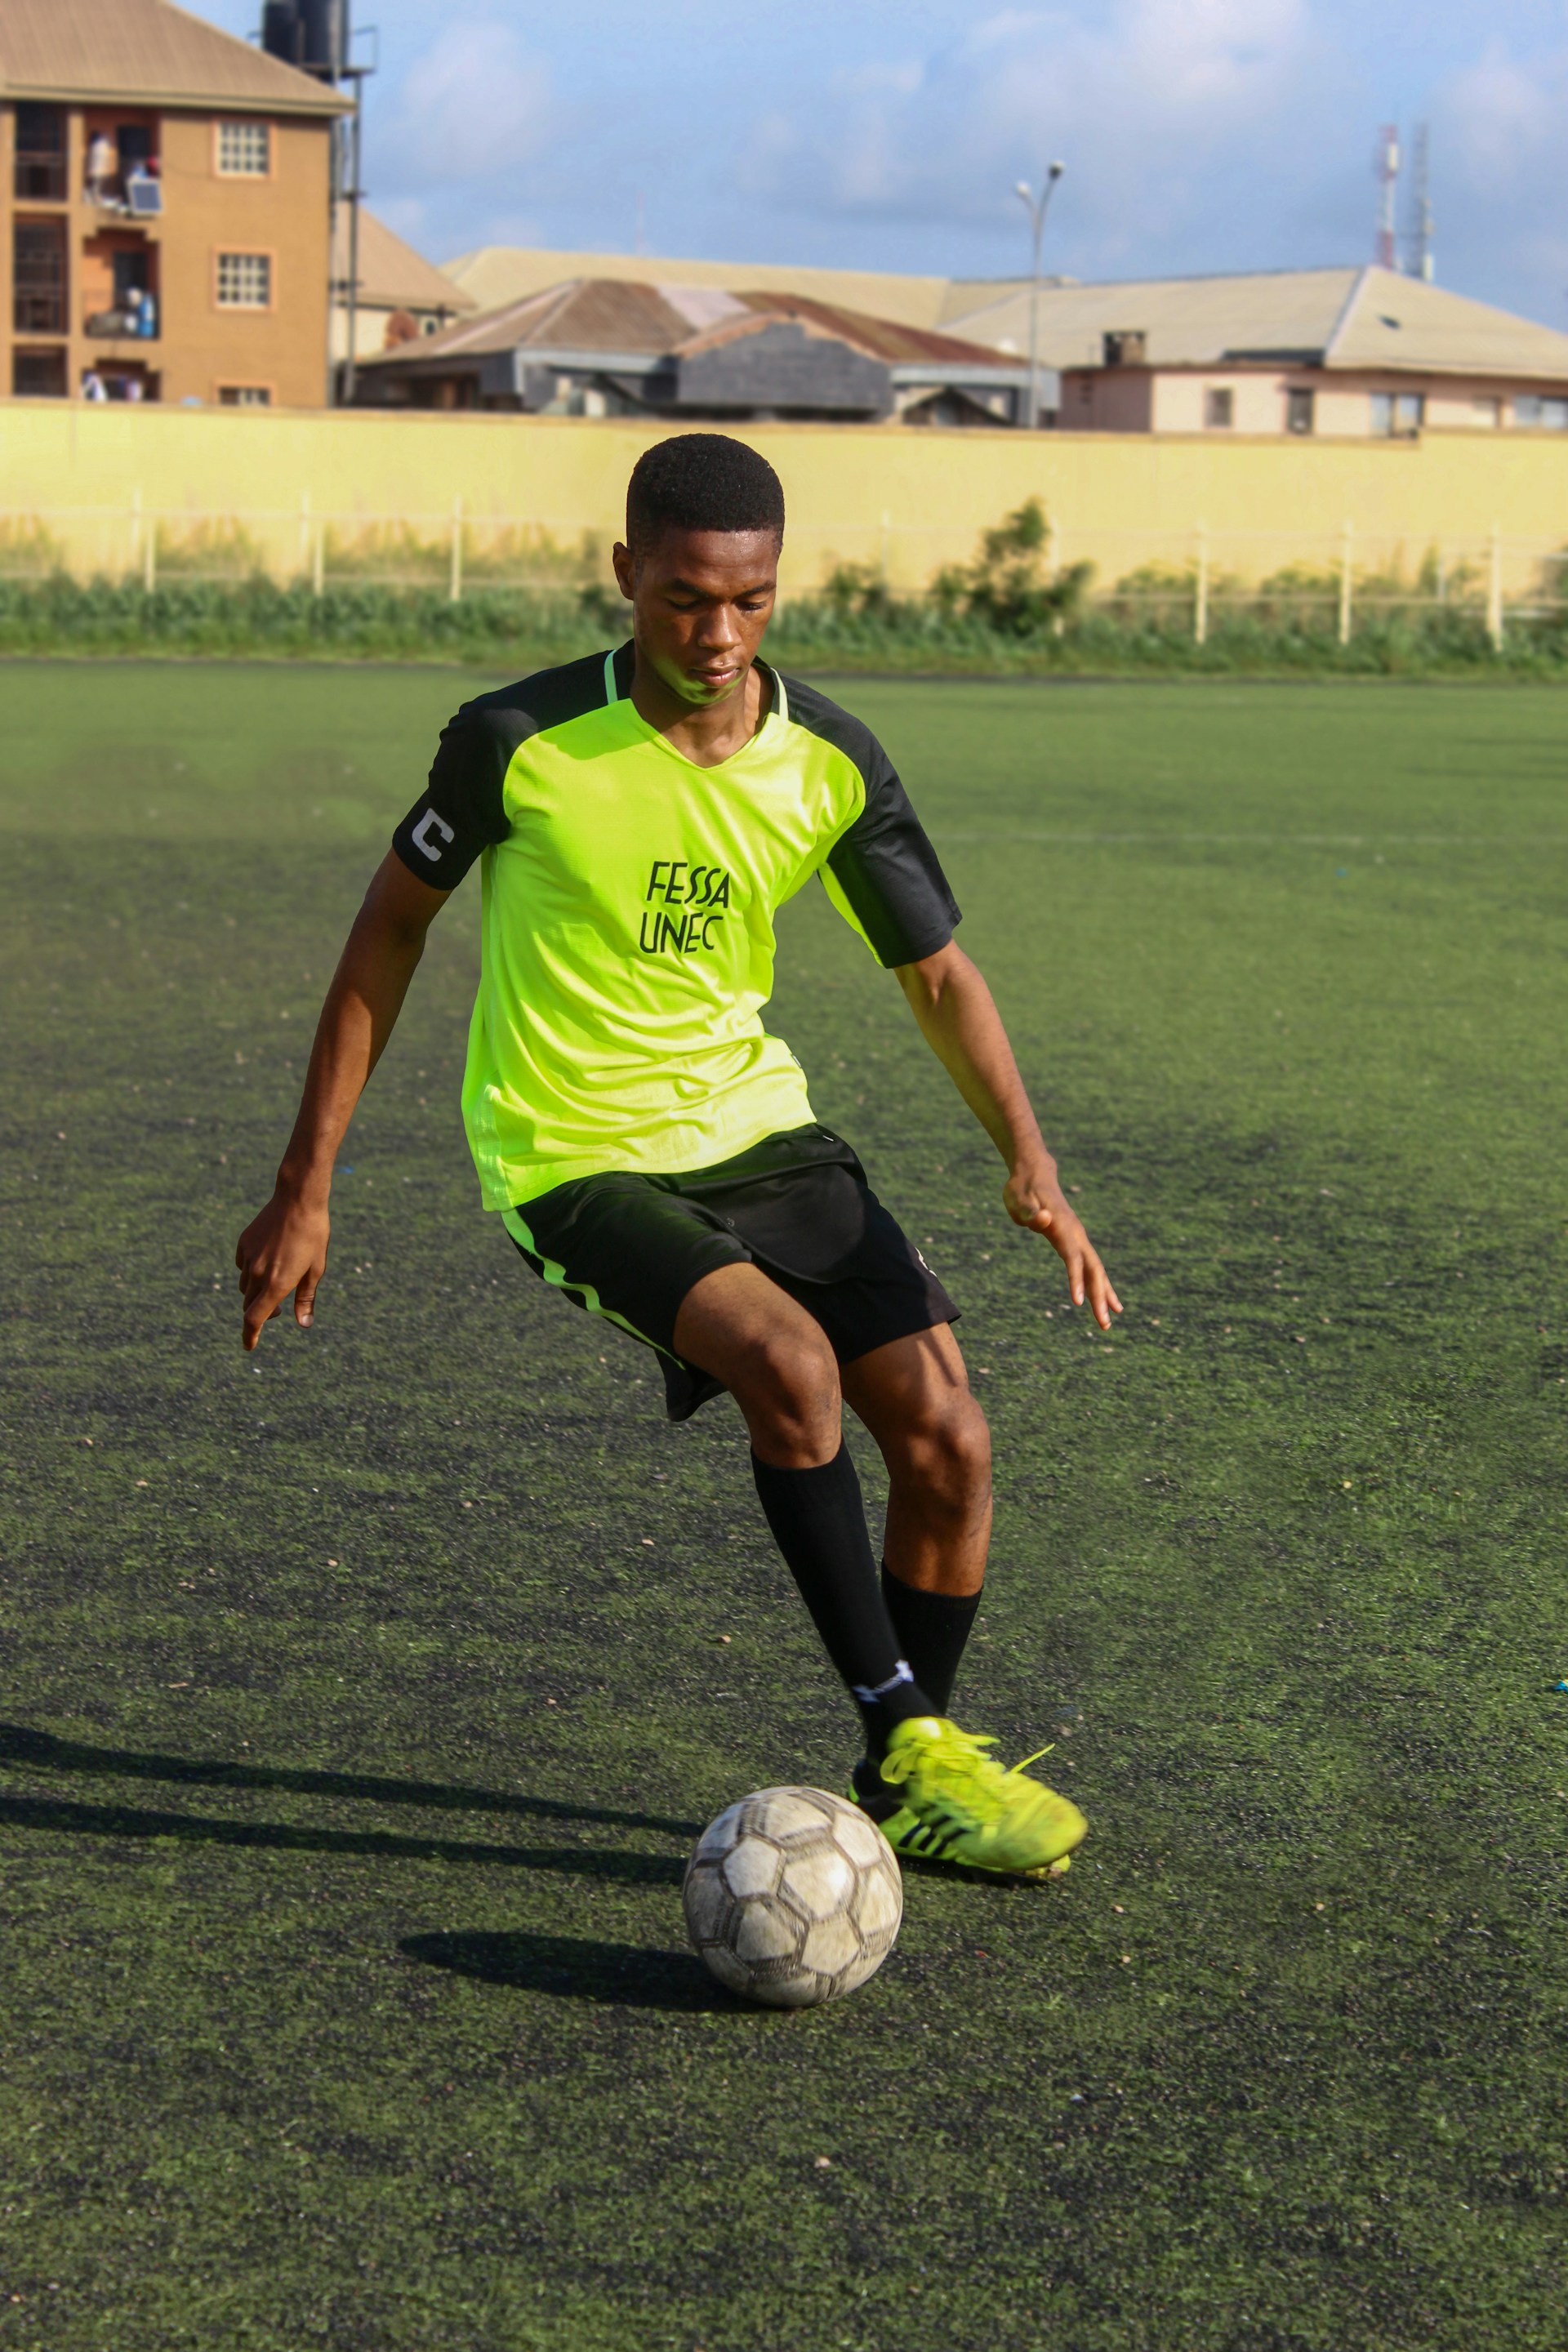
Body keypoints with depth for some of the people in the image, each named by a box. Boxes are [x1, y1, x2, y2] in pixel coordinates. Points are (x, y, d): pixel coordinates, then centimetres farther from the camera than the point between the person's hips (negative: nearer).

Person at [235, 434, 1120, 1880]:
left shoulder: (832, 763, -6)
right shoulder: (521, 742, -16)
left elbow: (937, 972, 3)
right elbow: (390, 933, -4)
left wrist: (1030, 1163, -14)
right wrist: (304, 1191, -3)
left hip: (756, 1122, 5)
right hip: (575, 1158, -5)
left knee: (946, 1435, -6)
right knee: (792, 1362, -30)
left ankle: (909, 1785, 15)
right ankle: (905, 1739, -15)